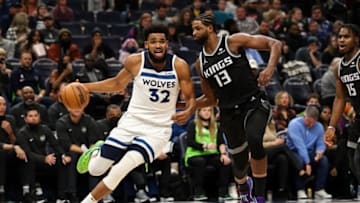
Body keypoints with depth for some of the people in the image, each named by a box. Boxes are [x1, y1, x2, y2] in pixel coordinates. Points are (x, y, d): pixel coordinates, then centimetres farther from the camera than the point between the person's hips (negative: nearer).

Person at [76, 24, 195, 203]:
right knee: (95, 170, 5)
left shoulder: (179, 66, -14)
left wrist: (188, 112, -29)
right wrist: (83, 87, 0)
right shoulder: (135, 62, -10)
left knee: (120, 170, -22)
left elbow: (190, 98, -5)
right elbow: (118, 83, 9)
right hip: (131, 122, 2)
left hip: (158, 129, -2)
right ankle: (97, 151, 43)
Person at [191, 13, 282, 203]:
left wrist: (270, 68, -25)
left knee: (254, 140, -33)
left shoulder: (233, 41, -4)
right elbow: (210, 99, 21)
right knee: (239, 161, 9)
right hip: (229, 112, 5)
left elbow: (275, 44, -8)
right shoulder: (201, 63, 12)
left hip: (254, 103, -5)